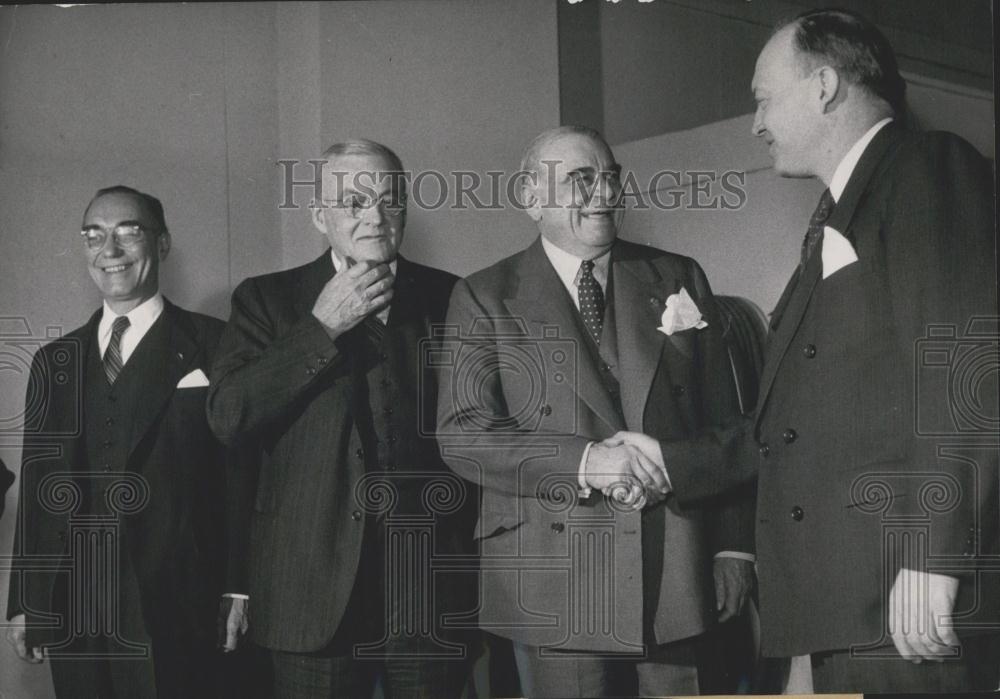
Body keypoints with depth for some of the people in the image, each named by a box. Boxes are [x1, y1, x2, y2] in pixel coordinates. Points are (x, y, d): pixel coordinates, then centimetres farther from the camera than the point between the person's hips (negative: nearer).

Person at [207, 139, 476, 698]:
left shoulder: (449, 297, 8)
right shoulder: (268, 300, 5)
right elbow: (227, 417, -8)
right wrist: (321, 327, -11)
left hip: (434, 587, 1)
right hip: (318, 589, -1)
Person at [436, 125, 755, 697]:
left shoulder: (679, 280, 11)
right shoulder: (486, 299, 3)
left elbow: (724, 424, 11)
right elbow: (463, 433, -8)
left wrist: (735, 547, 6)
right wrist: (585, 461, -20)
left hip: (677, 577, 3)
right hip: (552, 584, -2)